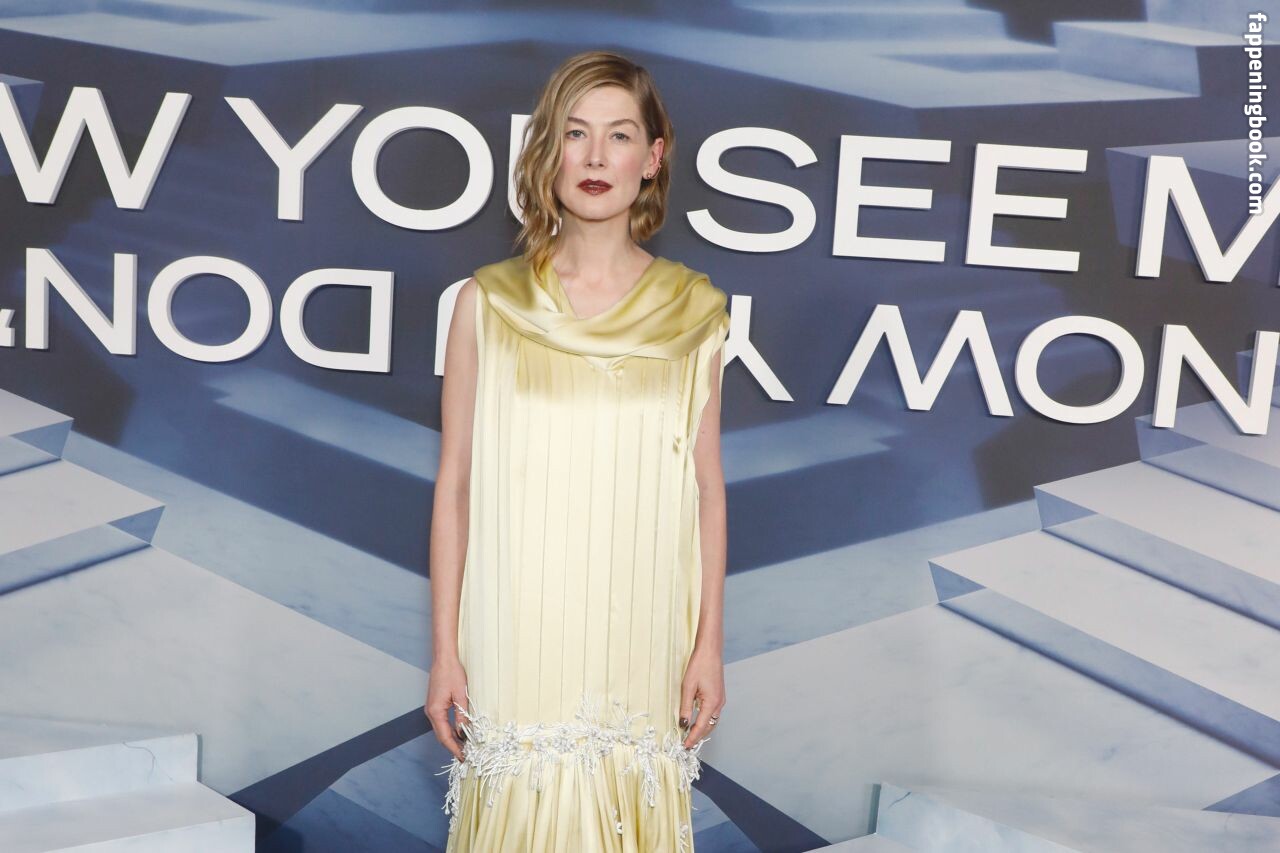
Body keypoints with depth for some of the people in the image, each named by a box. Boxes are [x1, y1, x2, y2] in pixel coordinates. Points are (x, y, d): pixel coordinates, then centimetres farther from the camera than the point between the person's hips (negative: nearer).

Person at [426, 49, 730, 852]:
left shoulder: (694, 312, -2)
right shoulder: (487, 304, -4)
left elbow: (706, 489, 3)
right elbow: (455, 487, 0)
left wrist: (710, 643, 3)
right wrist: (444, 649, 0)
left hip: (640, 642, 1)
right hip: (517, 637, 0)